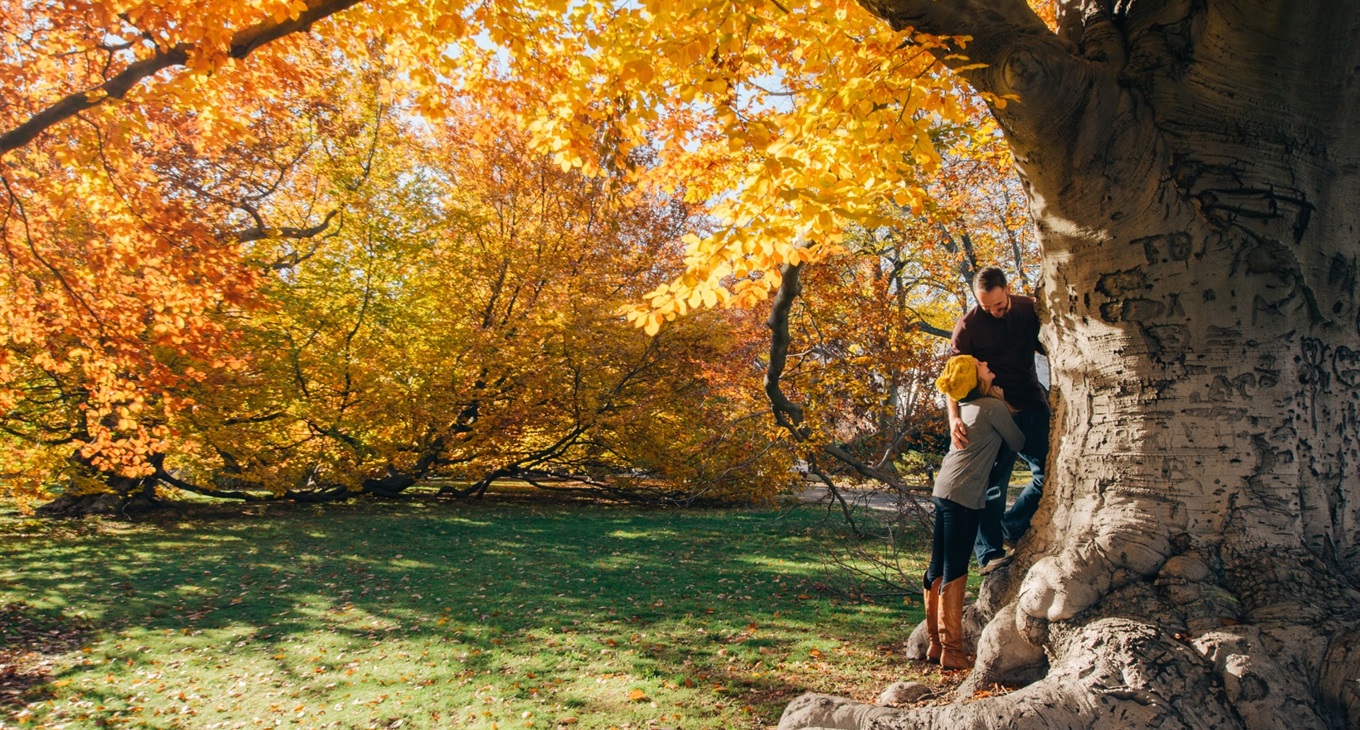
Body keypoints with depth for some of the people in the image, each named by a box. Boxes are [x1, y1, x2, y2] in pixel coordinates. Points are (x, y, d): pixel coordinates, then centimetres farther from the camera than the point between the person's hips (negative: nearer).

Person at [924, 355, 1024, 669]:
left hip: (944, 490, 9)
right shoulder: (994, 406, -8)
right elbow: (1017, 442, 5)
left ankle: (936, 644, 16)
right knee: (954, 573, -6)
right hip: (963, 495, -9)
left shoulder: (966, 405, 14)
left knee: (938, 569, 10)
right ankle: (952, 651, -2)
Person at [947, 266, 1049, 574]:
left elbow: (1048, 348, 16)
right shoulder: (968, 325, -10)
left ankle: (1009, 527, 22)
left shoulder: (1029, 309, 4)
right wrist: (954, 418, -28)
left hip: (1034, 405, 5)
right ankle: (990, 554, 1)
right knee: (993, 482, -5)